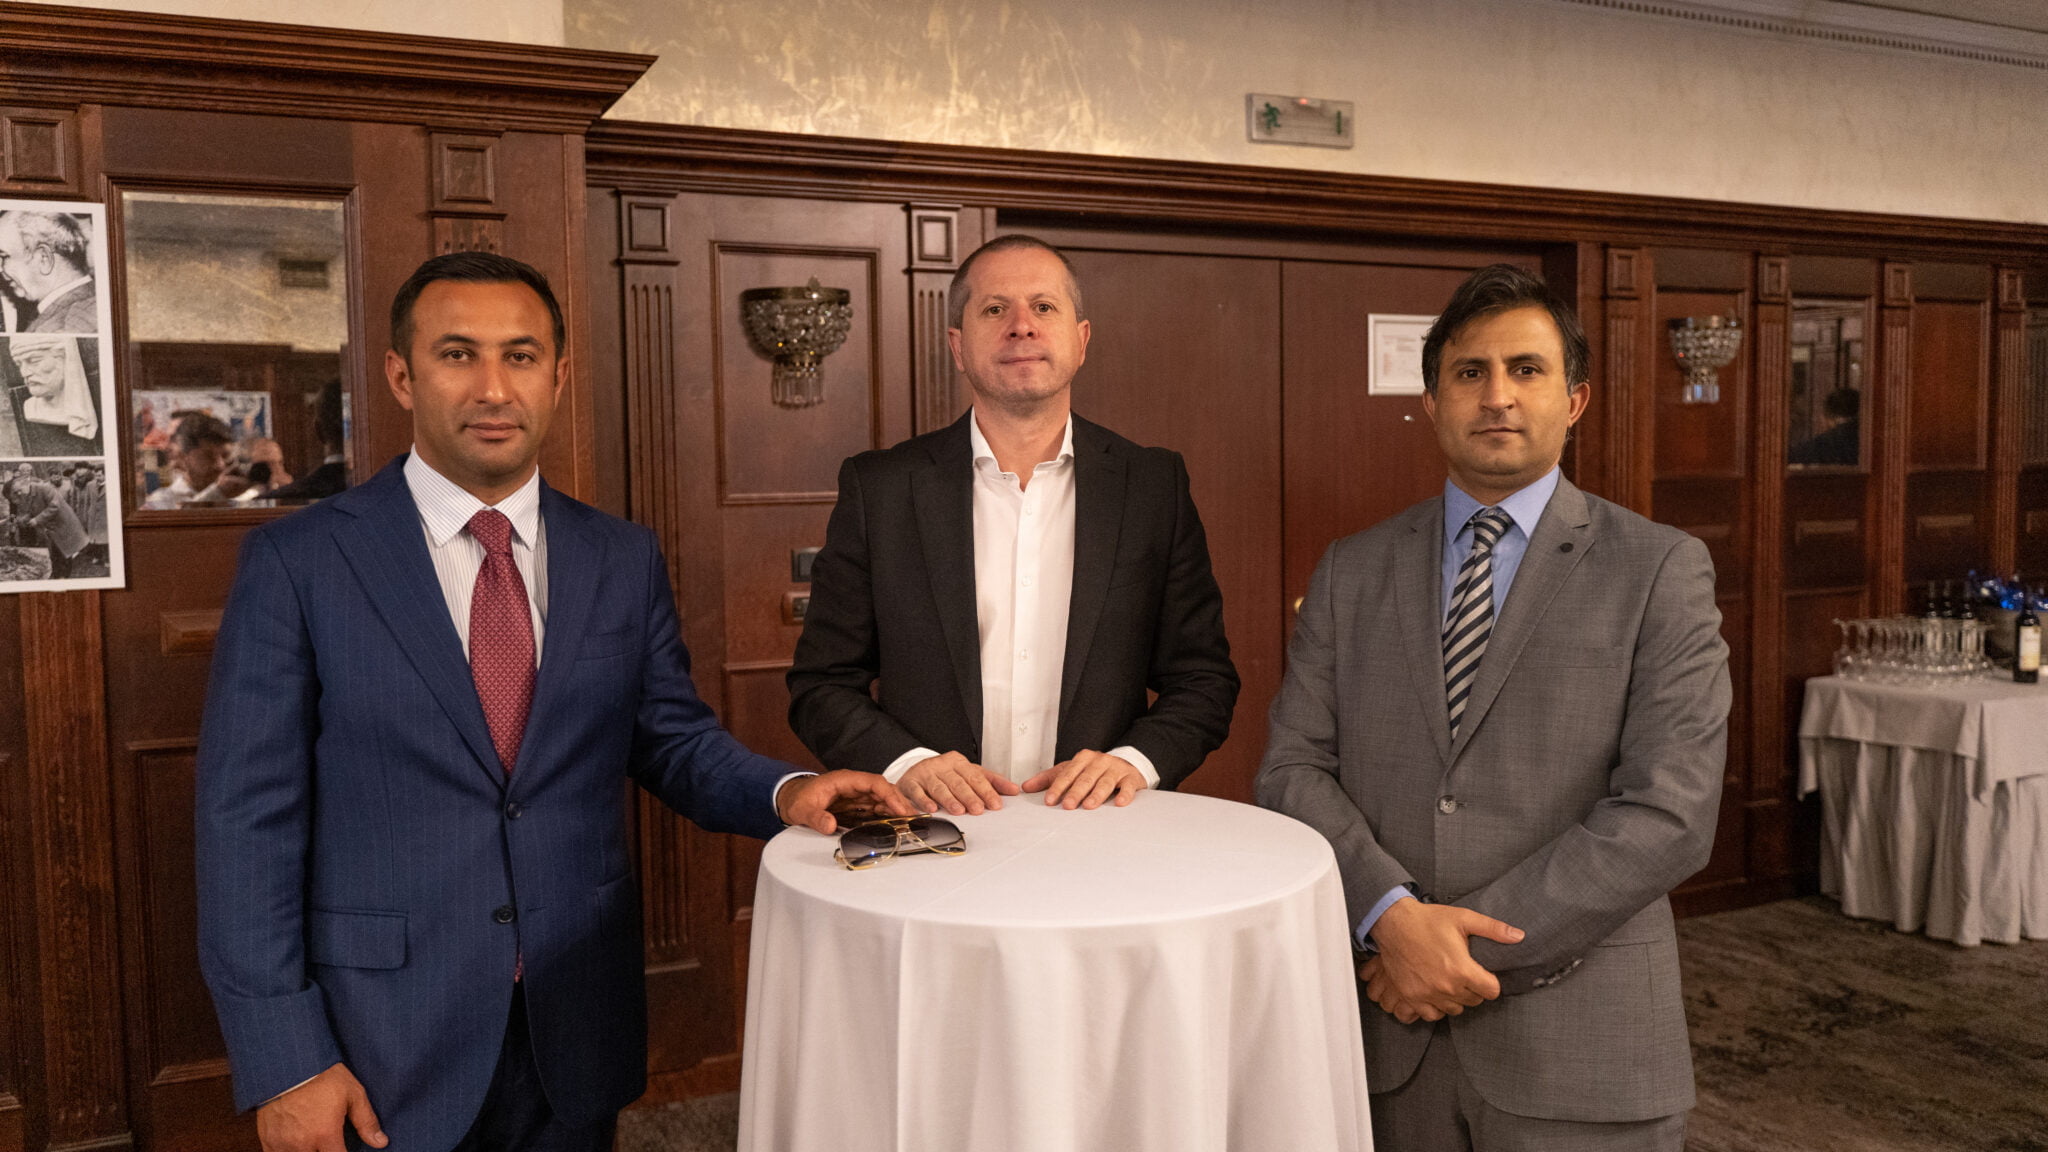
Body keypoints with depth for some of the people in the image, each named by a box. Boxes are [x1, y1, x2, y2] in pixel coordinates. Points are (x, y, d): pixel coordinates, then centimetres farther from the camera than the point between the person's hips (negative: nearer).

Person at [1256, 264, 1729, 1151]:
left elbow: (1670, 814, -11)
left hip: (1578, 1048, -2)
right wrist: (1392, 917, -16)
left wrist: (1480, 948, -14)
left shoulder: (1660, 570, -3)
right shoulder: (1351, 573, 6)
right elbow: (1294, 768, -1)